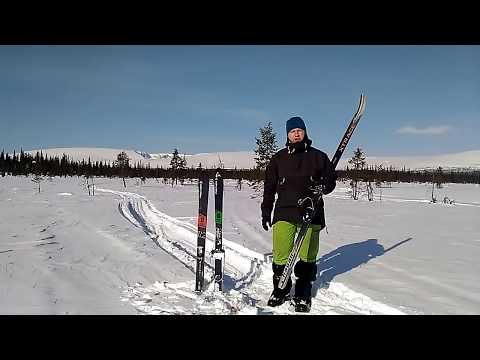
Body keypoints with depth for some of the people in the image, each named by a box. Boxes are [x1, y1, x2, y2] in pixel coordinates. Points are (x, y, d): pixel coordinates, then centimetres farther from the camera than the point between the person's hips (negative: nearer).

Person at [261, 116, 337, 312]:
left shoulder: (318, 156, 10)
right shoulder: (278, 158, 13)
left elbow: (331, 178, 14)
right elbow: (269, 187, 16)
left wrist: (323, 185, -9)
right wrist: (266, 211, 12)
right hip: (284, 211, 1)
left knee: (308, 257, 3)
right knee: (280, 256, -4)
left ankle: (303, 295, 20)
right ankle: (281, 290, 19)